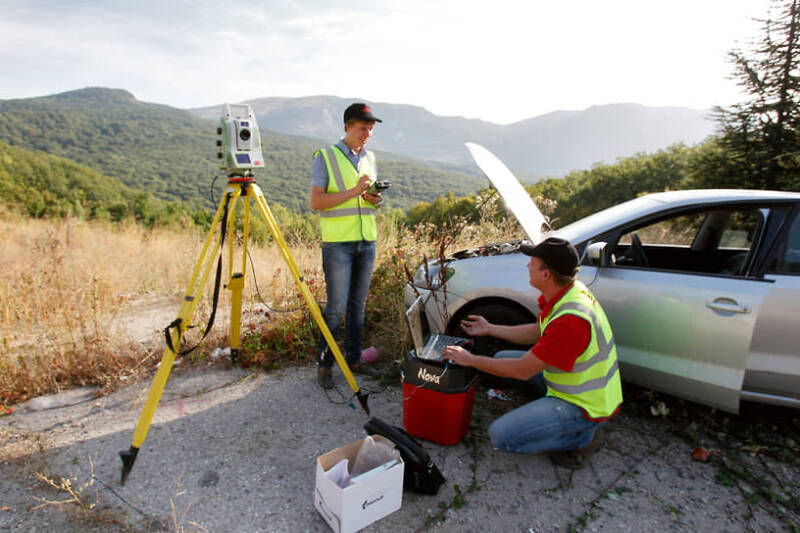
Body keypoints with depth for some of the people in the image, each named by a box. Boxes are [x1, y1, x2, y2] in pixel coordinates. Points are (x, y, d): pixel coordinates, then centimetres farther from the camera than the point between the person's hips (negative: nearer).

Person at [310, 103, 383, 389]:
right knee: (336, 307, -4)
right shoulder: (325, 157, -2)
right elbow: (316, 201, -11)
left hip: (367, 241, 6)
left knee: (358, 305, 10)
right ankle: (324, 365, 10)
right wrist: (354, 192, -19)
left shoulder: (369, 158, 15)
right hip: (337, 242, -5)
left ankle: (354, 358, 22)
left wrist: (375, 199, -1)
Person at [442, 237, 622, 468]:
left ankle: (583, 437, -1)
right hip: (575, 381, 9)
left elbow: (522, 371, -26)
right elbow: (538, 332, 12)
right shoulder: (569, 291, -4)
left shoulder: (570, 319, -34)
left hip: (585, 405, -9)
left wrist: (471, 360, -15)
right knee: (502, 358, 11)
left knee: (501, 435, -16)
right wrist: (490, 329, 11)